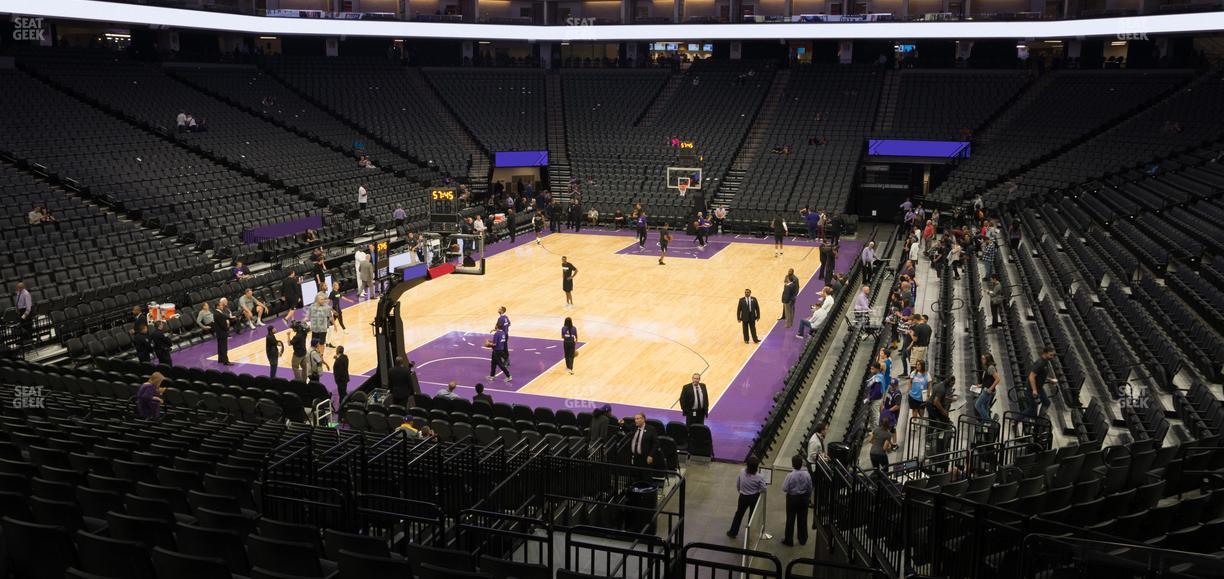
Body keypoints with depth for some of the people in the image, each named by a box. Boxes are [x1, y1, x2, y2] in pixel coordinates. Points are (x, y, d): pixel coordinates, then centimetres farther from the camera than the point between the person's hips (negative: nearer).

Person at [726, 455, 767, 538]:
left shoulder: (742, 472, -18)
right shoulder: (759, 477, -25)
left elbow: (737, 485, -5)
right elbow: (763, 489, -16)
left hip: (743, 497, 2)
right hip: (754, 497, -2)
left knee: (739, 514, 20)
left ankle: (733, 532, 32)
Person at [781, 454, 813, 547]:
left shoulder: (790, 475, -25)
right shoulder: (807, 474, -14)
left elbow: (784, 489, -19)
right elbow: (810, 488, -1)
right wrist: (808, 496, 15)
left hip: (792, 498, -3)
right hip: (804, 497, 3)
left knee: (790, 519, 11)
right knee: (802, 519, 18)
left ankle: (789, 540, 20)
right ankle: (803, 539, 31)